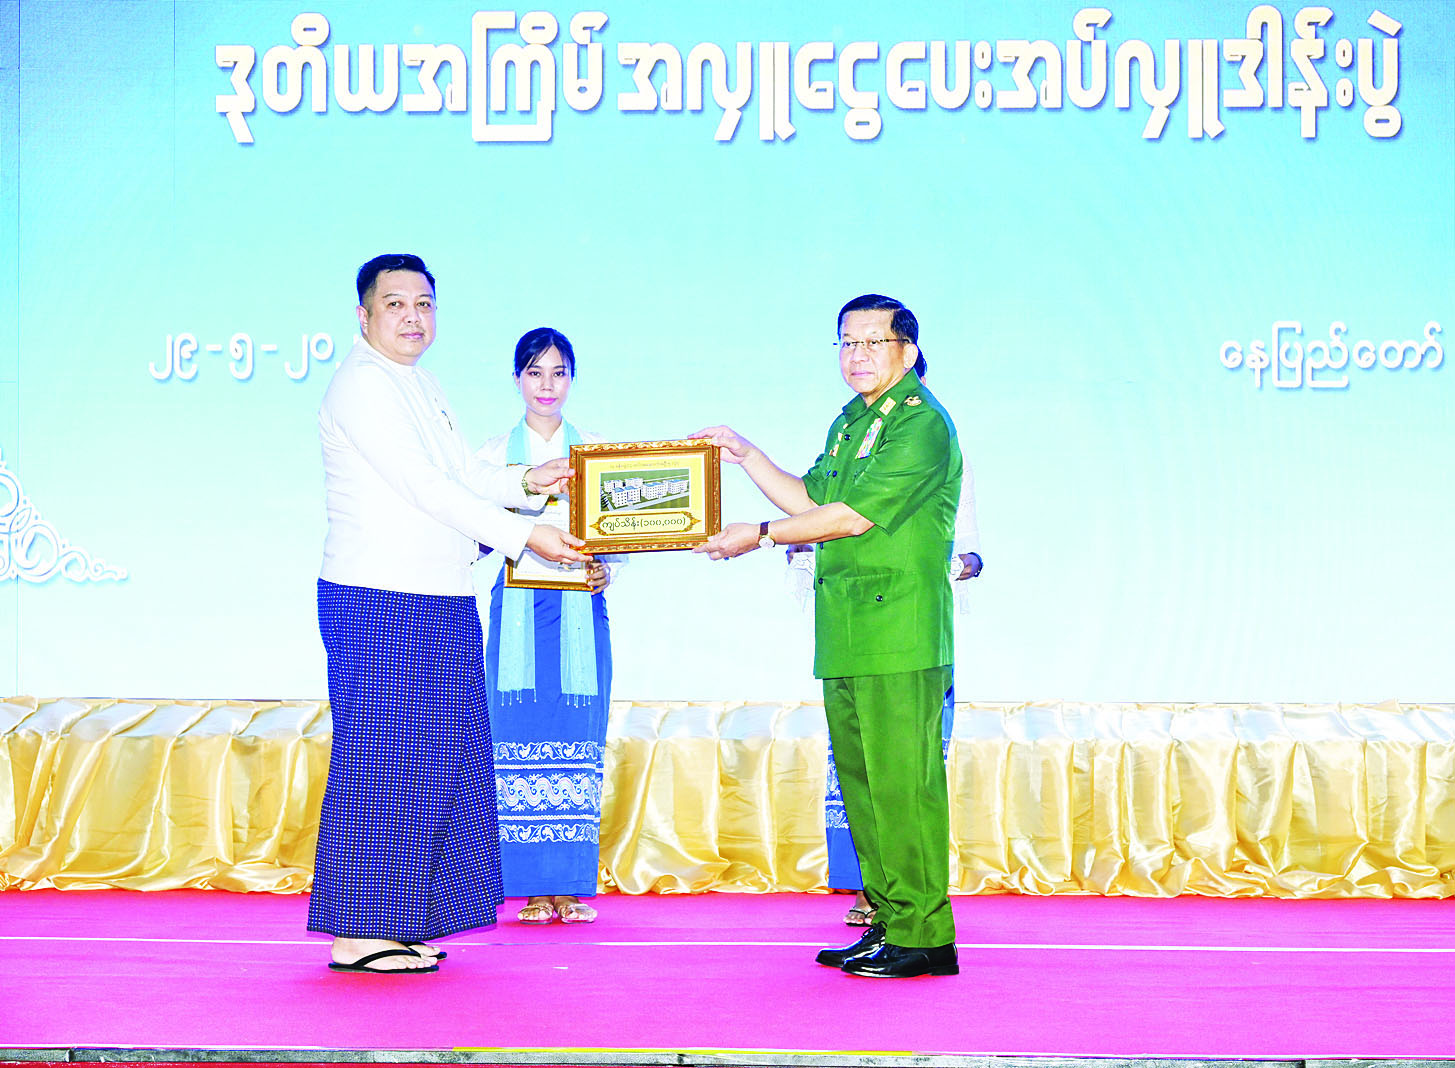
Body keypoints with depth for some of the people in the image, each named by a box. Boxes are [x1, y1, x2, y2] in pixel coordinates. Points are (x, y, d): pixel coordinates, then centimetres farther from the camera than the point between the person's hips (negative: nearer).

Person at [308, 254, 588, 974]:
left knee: (433, 761, 10)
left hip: (437, 605, 9)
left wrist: (525, 482, 6)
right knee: (381, 761, -6)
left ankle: (397, 925, 17)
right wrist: (521, 535, -16)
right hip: (380, 604, -9)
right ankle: (356, 935, 0)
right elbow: (423, 488, -17)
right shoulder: (362, 385, -10)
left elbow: (457, 475, 22)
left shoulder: (419, 385, 20)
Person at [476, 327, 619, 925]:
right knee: (522, 742, -4)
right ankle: (535, 888, 2)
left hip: (580, 607, 1)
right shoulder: (495, 453, 9)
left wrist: (605, 568, -11)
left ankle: (573, 885, 5)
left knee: (578, 739, -2)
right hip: (519, 606, -1)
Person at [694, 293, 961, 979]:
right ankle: (888, 922, 19)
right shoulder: (851, 420, 20)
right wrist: (745, 455, 15)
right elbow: (811, 500, 23)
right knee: (861, 779, 11)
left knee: (901, 780, -9)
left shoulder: (921, 423, -10)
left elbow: (852, 516, -15)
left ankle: (923, 935, -3)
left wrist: (758, 535, -8)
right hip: (846, 631, 9)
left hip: (898, 631, -9)